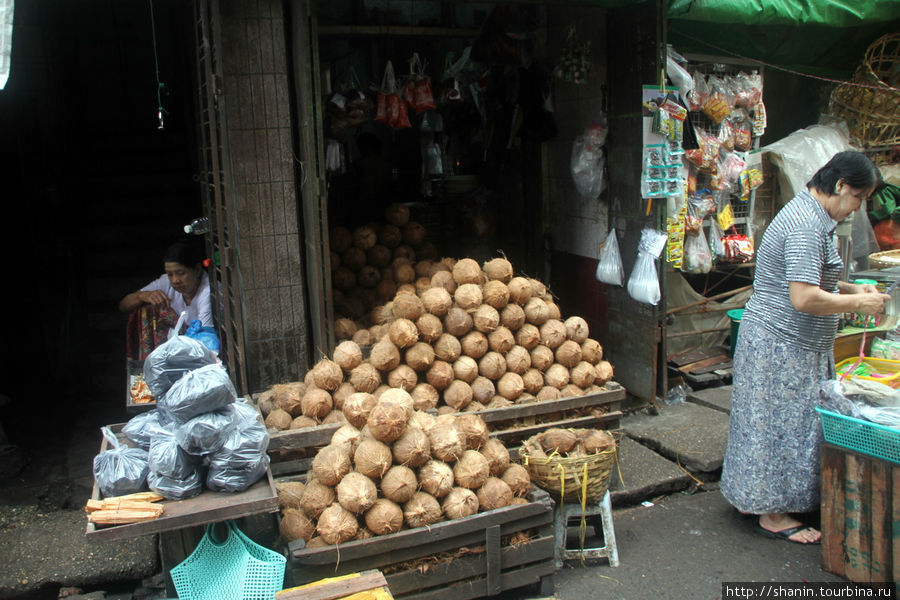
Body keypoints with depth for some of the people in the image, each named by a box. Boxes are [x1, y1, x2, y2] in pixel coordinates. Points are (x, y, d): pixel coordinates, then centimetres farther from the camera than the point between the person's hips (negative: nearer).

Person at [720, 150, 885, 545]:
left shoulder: (811, 217, 13)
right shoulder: (807, 226, -22)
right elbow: (805, 298, -28)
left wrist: (852, 289, 13)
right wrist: (857, 303, -15)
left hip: (793, 344, 11)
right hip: (782, 345, -11)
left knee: (790, 423, 17)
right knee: (782, 424, -1)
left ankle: (769, 501, 28)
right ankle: (773, 516, 11)